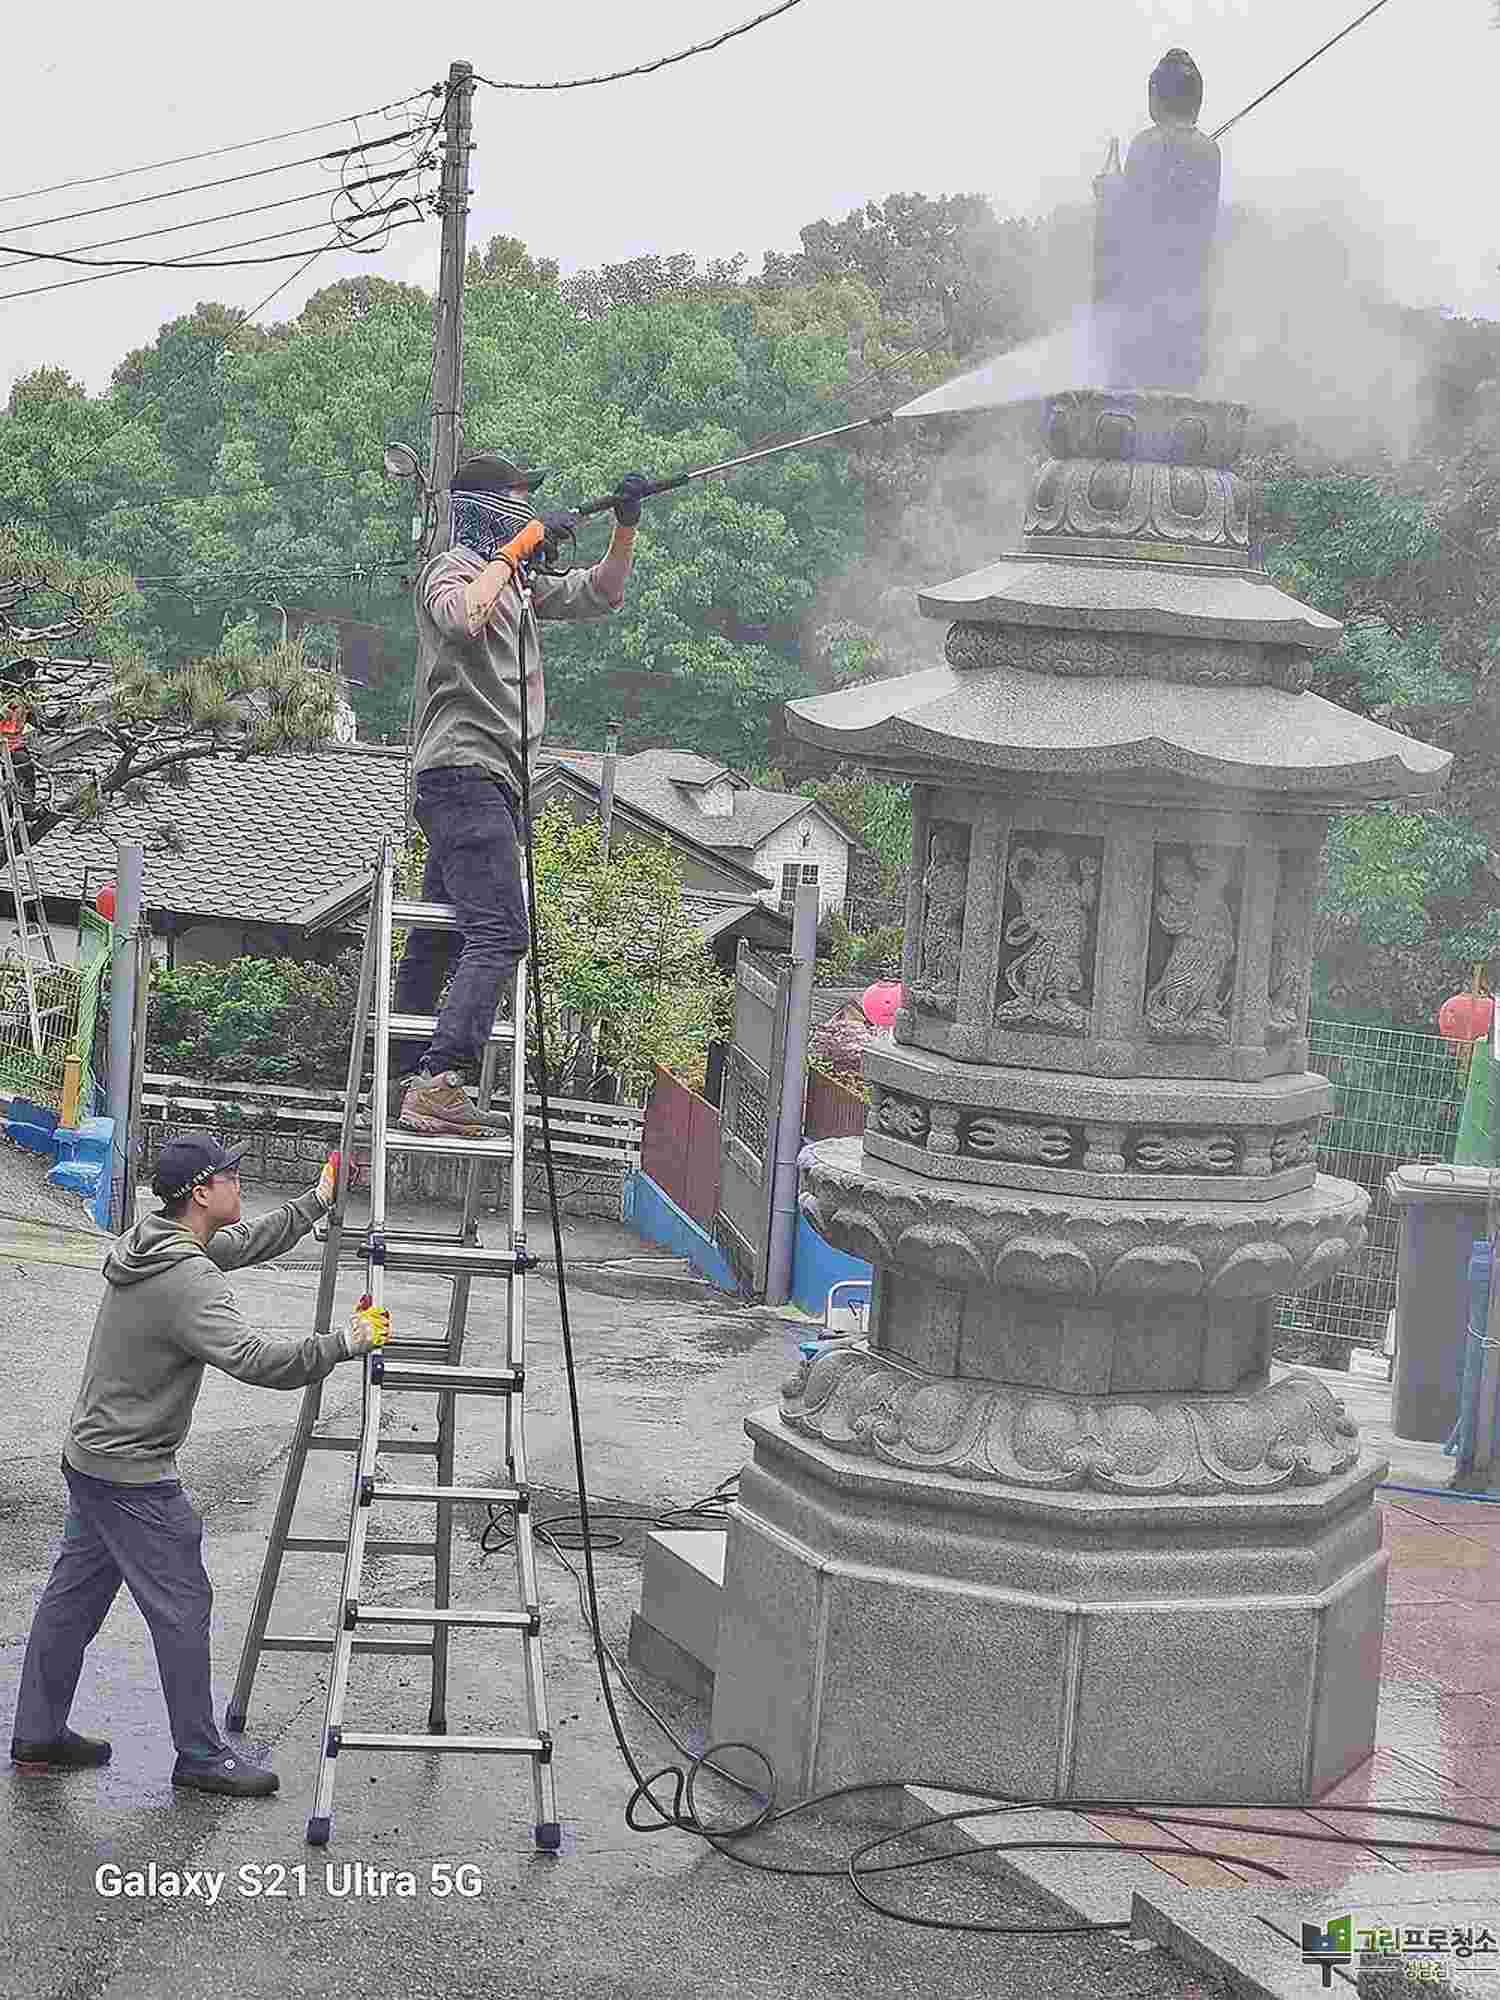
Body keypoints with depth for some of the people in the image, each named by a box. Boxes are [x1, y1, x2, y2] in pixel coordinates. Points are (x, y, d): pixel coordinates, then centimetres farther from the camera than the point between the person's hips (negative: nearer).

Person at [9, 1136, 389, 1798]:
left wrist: (316, 1202, 25)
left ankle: (38, 1735, 28)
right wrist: (348, 1341, -24)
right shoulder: (188, 1282, -26)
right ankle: (200, 1756, 10)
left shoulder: (150, 1240, 4)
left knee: (74, 1594, 18)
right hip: (133, 1476, -10)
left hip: (90, 1457, 10)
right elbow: (259, 1361, -34)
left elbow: (241, 1244, 22)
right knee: (181, 1607, 0)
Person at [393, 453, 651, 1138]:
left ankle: (405, 1084, 11)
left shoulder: (516, 579, 23)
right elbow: (463, 616, -28)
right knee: (498, 934, -20)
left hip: (490, 781, 10)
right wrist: (518, 548, -19)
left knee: (437, 938, 9)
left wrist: (625, 526, 15)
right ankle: (439, 1085, -29)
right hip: (463, 772, -10)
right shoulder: (450, 569, -5)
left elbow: (599, 596, 29)